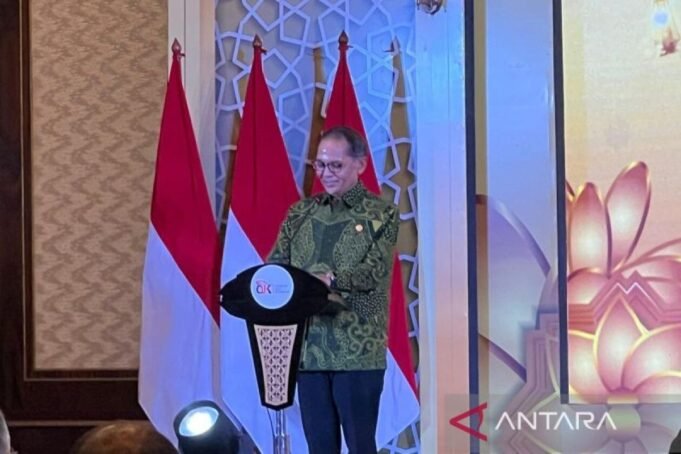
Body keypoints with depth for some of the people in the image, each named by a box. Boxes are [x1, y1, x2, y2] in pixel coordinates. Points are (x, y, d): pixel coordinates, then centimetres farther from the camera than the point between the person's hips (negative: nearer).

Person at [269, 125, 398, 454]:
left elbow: (373, 272, -13)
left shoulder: (381, 214, 0)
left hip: (357, 352, -4)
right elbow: (275, 264, 5)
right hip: (308, 348, 4)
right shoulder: (300, 213, 13)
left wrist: (330, 279, -32)